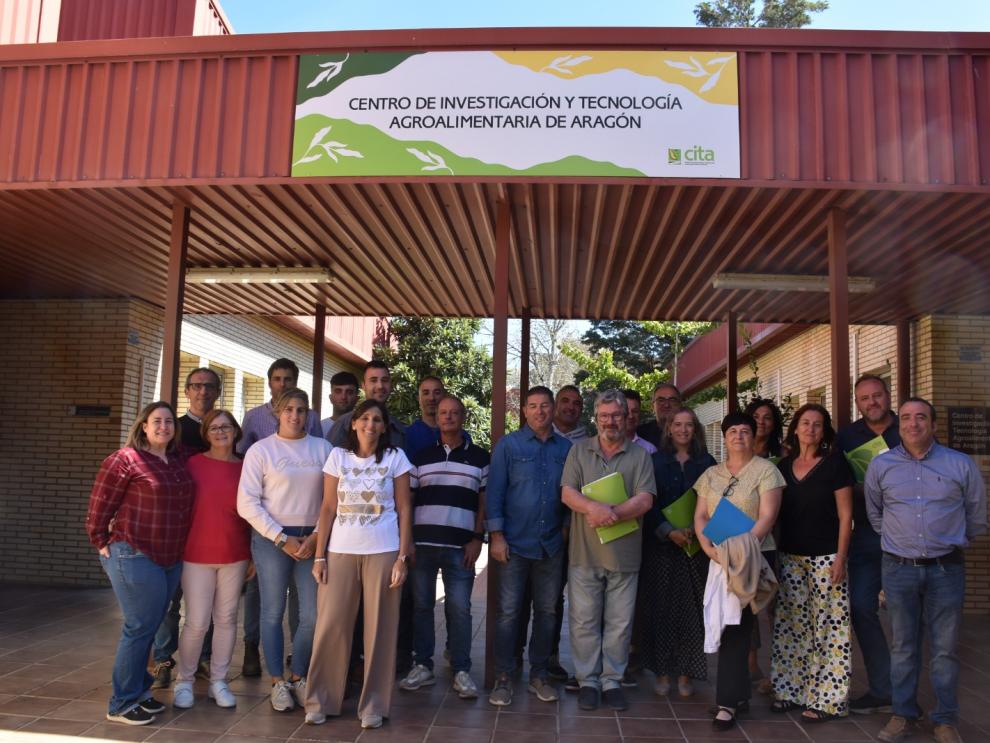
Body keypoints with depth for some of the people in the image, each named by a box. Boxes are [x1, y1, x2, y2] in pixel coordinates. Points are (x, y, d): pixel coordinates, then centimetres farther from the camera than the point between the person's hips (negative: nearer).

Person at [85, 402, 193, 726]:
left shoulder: (179, 462, 9)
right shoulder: (124, 459, -9)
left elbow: (184, 507, 19)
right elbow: (98, 508, -7)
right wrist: (104, 545, -3)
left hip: (171, 560, 6)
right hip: (135, 557, -6)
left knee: (149, 627, 15)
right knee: (140, 627, -1)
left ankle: (138, 690, 29)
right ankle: (122, 704, 12)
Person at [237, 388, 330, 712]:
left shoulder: (323, 448, 5)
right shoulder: (261, 450, 0)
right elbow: (247, 503, -5)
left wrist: (317, 536, -6)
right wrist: (282, 538, -9)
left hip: (313, 538, 2)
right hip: (272, 538, -2)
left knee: (313, 615, 1)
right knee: (273, 612, 5)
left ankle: (298, 677, 22)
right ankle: (278, 682, 21)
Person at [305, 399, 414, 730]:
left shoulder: (395, 457, 2)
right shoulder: (338, 456, 5)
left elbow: (404, 509, 1)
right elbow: (328, 508, 5)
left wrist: (402, 557, -6)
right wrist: (319, 556, 0)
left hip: (383, 552, -1)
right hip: (341, 551, 1)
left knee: (379, 628, 4)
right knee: (330, 626, 3)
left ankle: (373, 705, 16)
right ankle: (320, 701, 18)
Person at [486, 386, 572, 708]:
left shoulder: (566, 448, 7)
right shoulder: (508, 445, -1)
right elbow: (494, 491, -4)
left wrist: (568, 529, 2)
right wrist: (496, 536, -10)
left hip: (552, 545, 3)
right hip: (515, 543, -3)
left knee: (547, 611, 10)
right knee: (508, 612, 1)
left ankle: (539, 674, 24)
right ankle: (503, 678, 12)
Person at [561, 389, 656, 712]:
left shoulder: (640, 455, 3)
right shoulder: (579, 450, 6)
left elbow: (645, 500, -7)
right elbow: (567, 493, -4)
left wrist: (611, 514, -20)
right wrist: (593, 507, -23)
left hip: (624, 553, 0)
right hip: (584, 552, 0)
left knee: (619, 623, 9)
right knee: (584, 621, 7)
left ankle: (612, 680, 22)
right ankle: (588, 680, 19)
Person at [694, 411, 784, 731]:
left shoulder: (765, 470, -2)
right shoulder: (711, 474, 12)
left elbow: (767, 516, -10)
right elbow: (700, 516, 8)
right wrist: (707, 546, -10)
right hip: (718, 559, 5)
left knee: (735, 625, -6)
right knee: (726, 623, 7)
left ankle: (728, 701, 0)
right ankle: (740, 692, 21)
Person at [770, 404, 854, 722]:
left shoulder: (835, 463, -2)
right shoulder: (783, 466, 10)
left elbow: (845, 515, -5)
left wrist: (840, 558, -11)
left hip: (825, 558, -4)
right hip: (790, 557, 5)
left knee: (828, 626, -2)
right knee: (790, 625, 7)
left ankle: (826, 699, 7)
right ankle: (791, 690, 18)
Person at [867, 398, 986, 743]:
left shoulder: (961, 465, -1)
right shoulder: (880, 466, 1)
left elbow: (977, 516, 11)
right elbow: (874, 513, 16)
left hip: (946, 568, -1)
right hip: (899, 569, 1)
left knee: (944, 648, 6)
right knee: (902, 646, 9)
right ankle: (903, 715, 21)